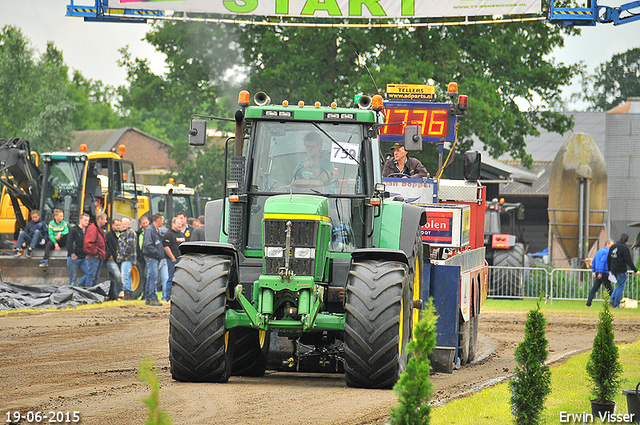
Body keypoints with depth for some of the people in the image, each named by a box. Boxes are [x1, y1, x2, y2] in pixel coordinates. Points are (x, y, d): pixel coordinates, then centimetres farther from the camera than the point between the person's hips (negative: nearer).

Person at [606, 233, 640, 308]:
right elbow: (628, 261, -17)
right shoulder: (624, 248, -14)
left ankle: (612, 299, 5)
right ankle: (616, 304, 3)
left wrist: (610, 269, 26)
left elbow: (608, 259, 15)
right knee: (620, 287, 2)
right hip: (621, 270, -7)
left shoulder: (613, 246, 9)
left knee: (619, 285, 20)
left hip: (614, 270, 7)